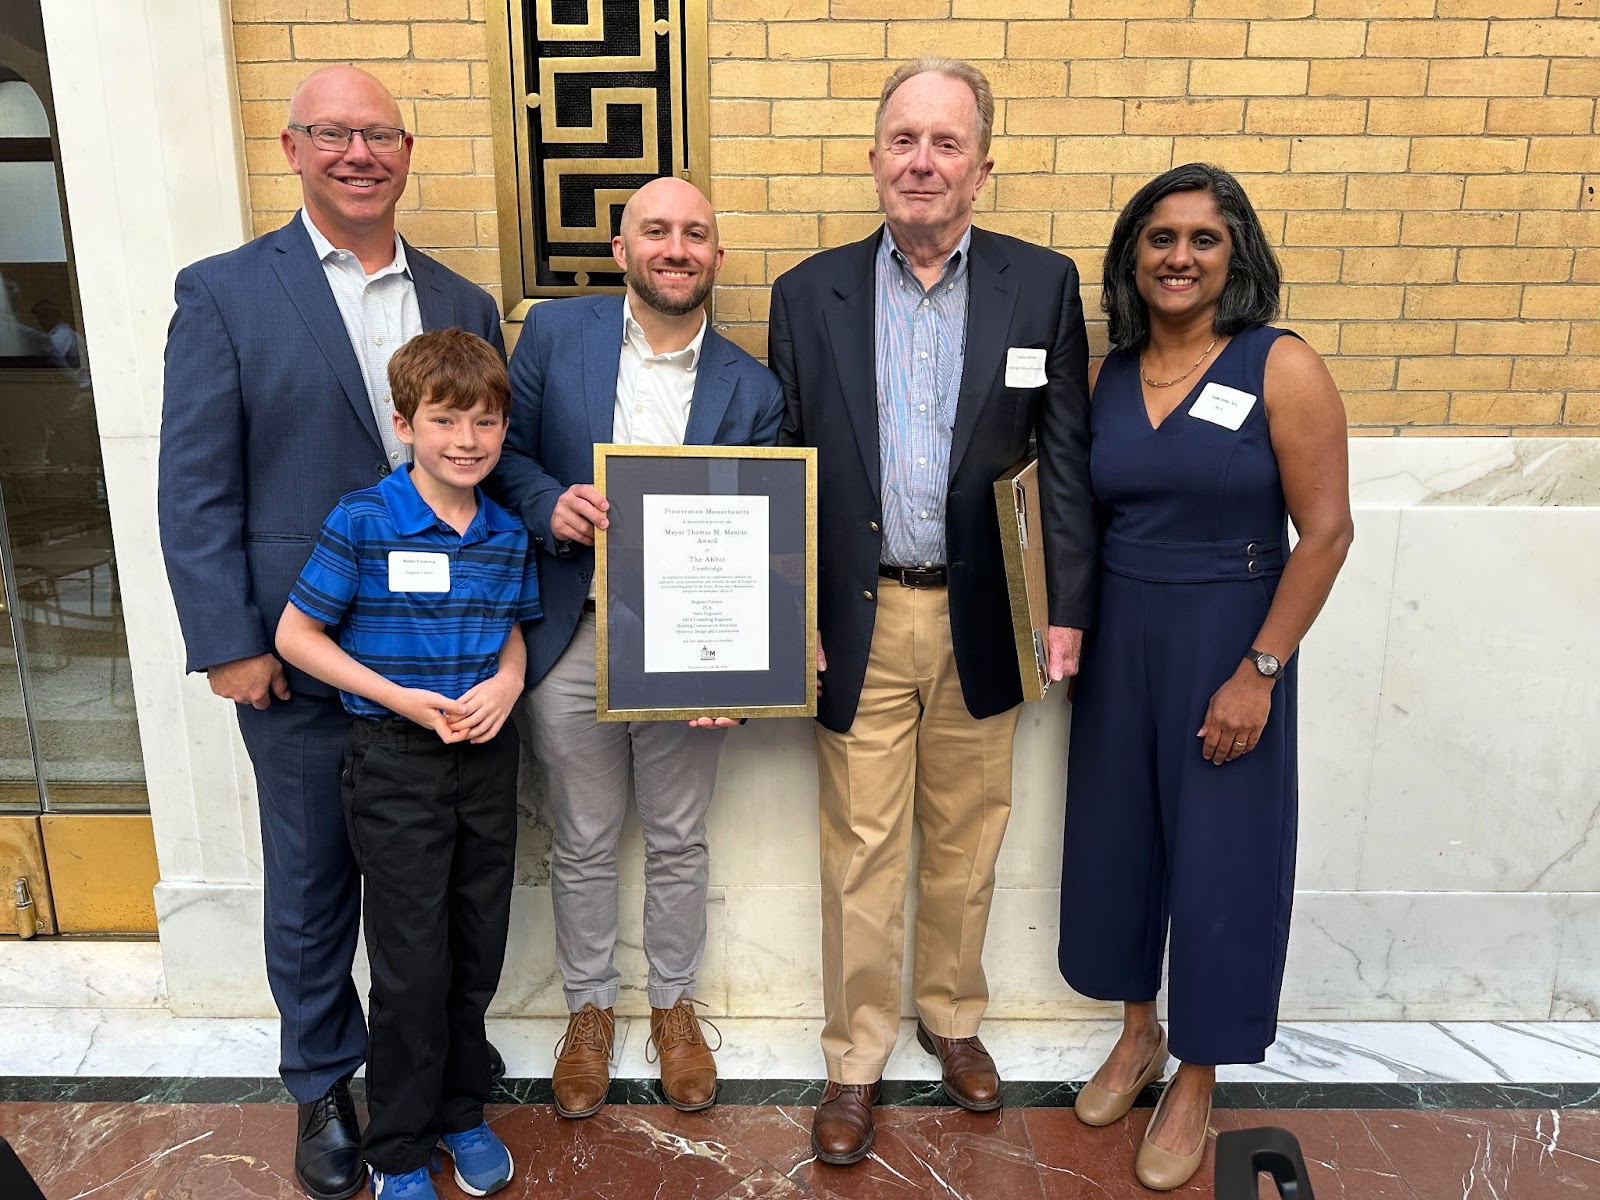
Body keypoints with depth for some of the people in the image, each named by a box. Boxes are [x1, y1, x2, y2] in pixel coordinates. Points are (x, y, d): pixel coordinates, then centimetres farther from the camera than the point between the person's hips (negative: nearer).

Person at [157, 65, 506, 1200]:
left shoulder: (465, 304, 6)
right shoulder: (224, 292, -3)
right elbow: (195, 488, -6)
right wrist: (228, 643, -10)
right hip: (300, 663, -2)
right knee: (310, 887, 14)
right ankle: (324, 1084, 36)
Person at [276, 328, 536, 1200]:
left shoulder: (508, 534, 2)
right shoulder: (363, 522, -12)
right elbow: (296, 634, -8)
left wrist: (507, 682, -7)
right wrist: (399, 698, -16)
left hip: (487, 759, 5)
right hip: (395, 764, -4)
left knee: (478, 951, 15)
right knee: (412, 965, 5)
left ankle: (461, 1111, 36)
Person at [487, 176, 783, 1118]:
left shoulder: (750, 386, -1)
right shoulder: (555, 333, -1)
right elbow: (503, 449, 5)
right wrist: (552, 505, -18)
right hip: (572, 644, 0)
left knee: (679, 842, 15)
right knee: (584, 845, 14)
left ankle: (674, 1003, 39)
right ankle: (591, 1008, 38)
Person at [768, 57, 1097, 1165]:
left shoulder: (1044, 285, 0)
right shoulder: (809, 293, 1)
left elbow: (1068, 458, 1)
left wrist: (1070, 607, -3)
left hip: (981, 623, 1)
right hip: (860, 621, 0)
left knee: (966, 843, 16)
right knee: (862, 854, 9)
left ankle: (952, 1013, 40)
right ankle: (856, 1059, 29)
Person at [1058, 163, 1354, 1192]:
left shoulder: (1282, 367, -11)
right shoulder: (1106, 375, 3)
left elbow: (1326, 529, -13)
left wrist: (1258, 671, -16)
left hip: (1227, 647, -4)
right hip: (1118, 642, 5)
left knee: (1219, 858, 8)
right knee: (1116, 838, 15)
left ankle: (1196, 1081, 30)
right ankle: (1137, 1034, 39)